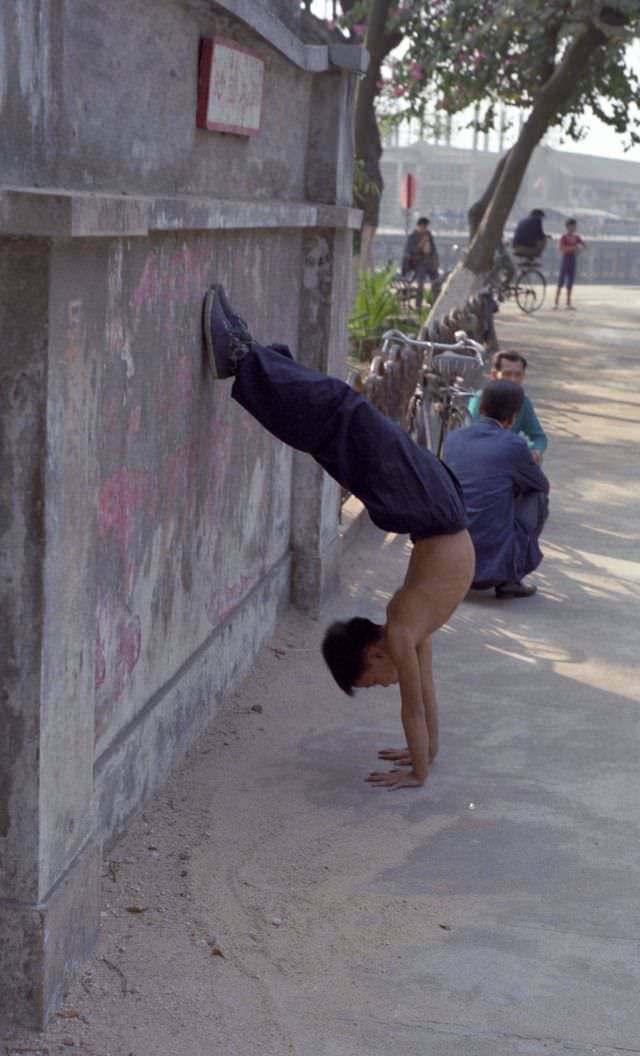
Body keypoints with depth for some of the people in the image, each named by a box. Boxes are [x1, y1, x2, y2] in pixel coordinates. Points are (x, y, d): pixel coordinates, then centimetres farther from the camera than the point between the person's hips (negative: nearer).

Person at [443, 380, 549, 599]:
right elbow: (542, 485, 13)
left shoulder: (453, 439, 5)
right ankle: (510, 579, 12)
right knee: (538, 496, 17)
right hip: (496, 562, -5)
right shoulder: (514, 445, -8)